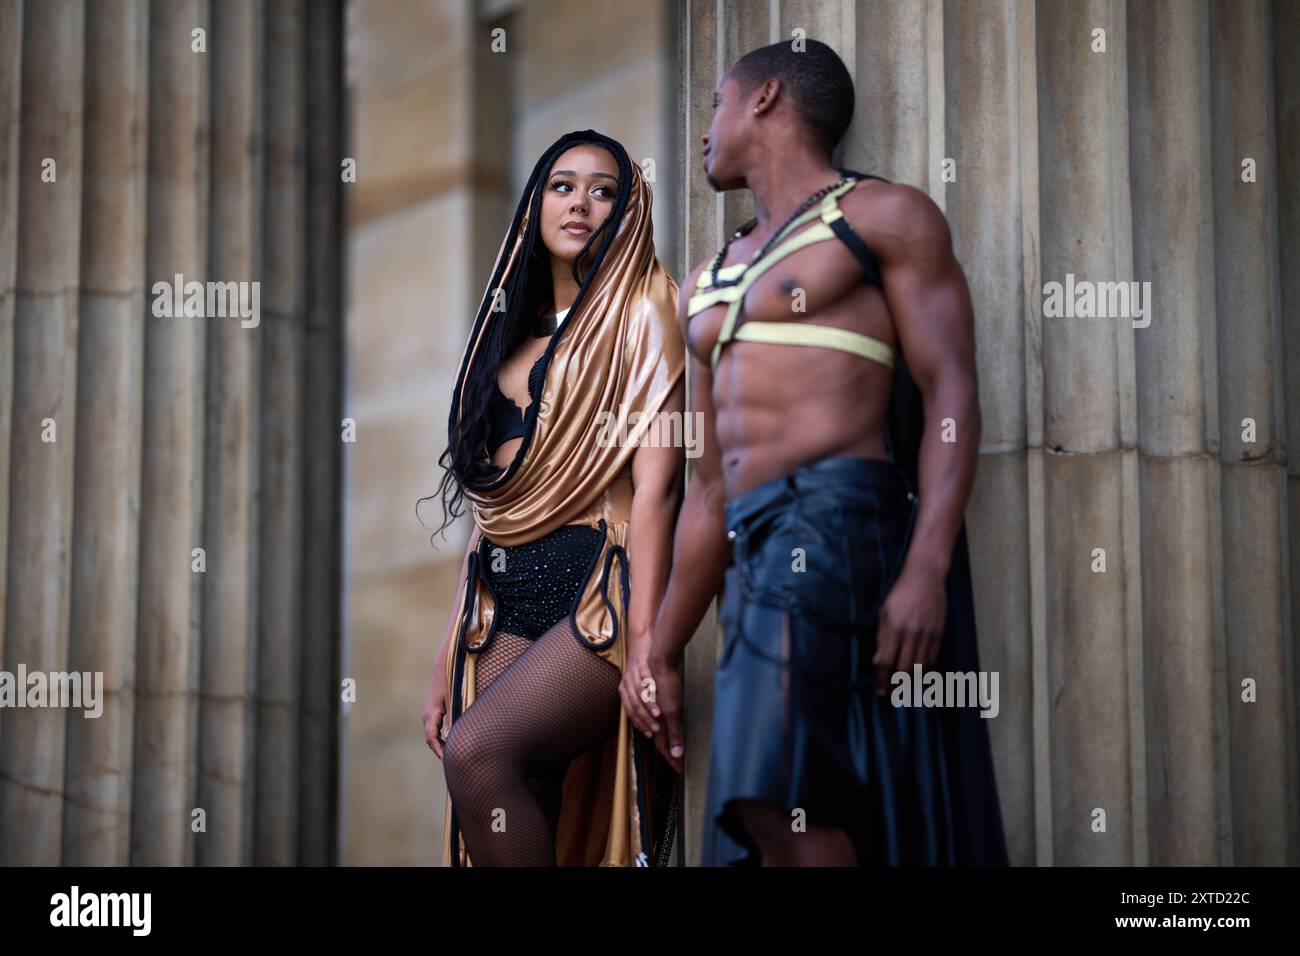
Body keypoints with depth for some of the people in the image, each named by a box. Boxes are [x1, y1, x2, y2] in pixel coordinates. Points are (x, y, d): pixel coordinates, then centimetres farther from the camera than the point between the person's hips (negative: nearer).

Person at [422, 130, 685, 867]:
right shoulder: (516, 333, 22)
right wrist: (450, 656, 14)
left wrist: (647, 641, -19)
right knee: (526, 819, -5)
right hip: (508, 608, 6)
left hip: (599, 592, -6)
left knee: (477, 753, -27)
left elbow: (655, 483, -10)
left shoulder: (641, 313, 2)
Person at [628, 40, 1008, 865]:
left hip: (840, 518, -8)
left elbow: (951, 393, -6)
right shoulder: (708, 285, 27)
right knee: (767, 813, 2)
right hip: (757, 553, 8)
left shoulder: (884, 216, 6)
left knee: (780, 800, -24)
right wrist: (664, 651, 19)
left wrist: (926, 571, -19)